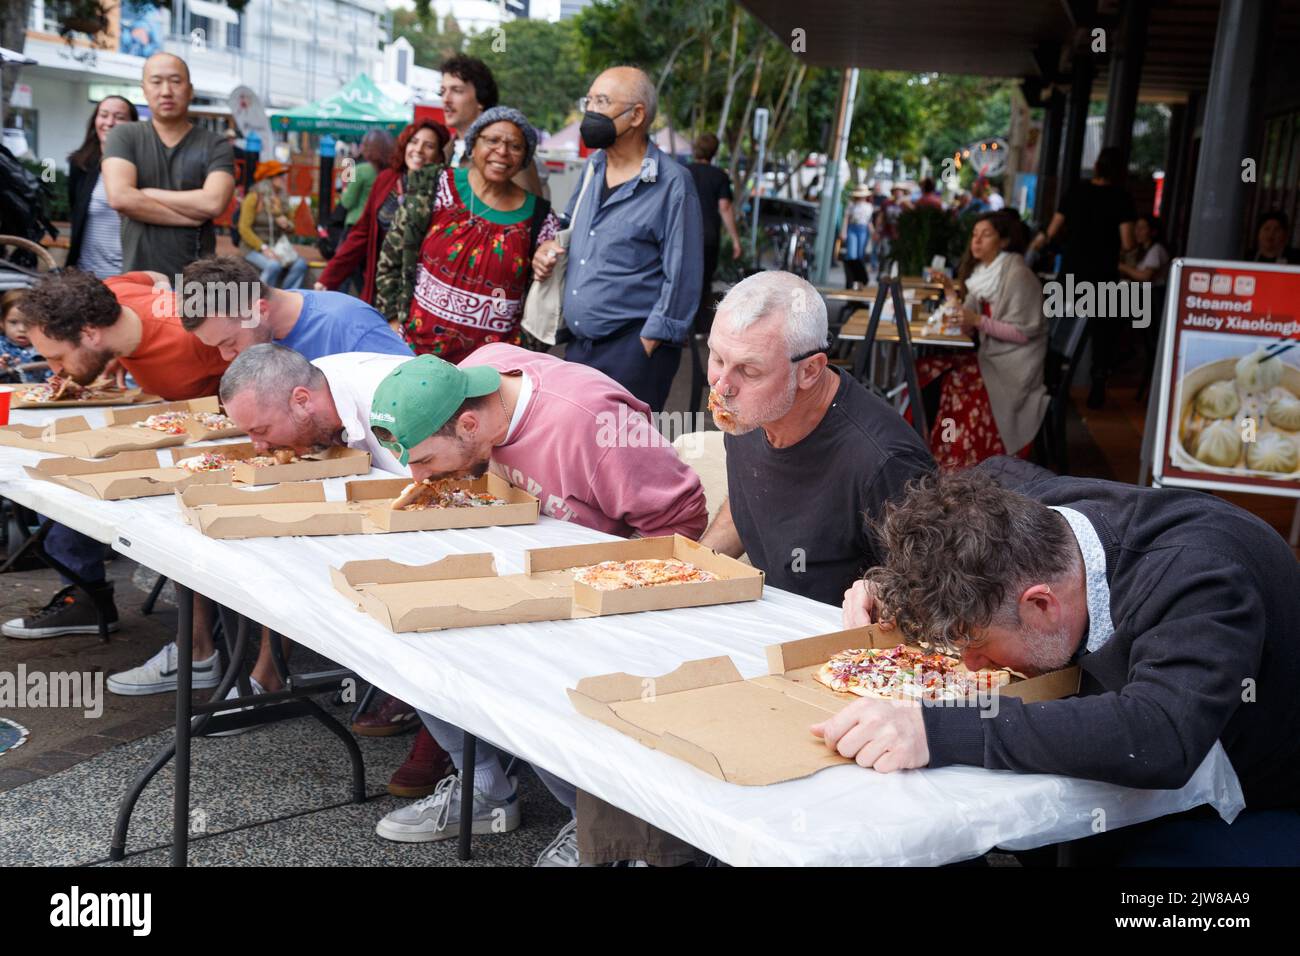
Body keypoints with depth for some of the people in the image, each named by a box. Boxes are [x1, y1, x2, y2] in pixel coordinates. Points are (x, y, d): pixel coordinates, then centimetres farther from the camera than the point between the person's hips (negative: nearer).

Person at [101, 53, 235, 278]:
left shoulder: (215, 145, 3)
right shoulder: (124, 136, 4)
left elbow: (214, 202, -15)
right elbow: (119, 197, -12)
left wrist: (146, 194, -9)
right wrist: (191, 215, -10)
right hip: (138, 276, 0)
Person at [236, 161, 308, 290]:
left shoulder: (282, 199, 11)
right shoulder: (254, 198, -6)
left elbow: (290, 230, 22)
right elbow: (244, 228, -12)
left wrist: (287, 225, -3)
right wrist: (263, 248, -22)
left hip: (276, 249, 5)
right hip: (253, 249, -5)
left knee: (301, 264, -22)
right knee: (274, 265, -35)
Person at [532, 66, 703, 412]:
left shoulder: (672, 183, -10)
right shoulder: (592, 167, 12)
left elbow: (682, 276, -11)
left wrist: (647, 346, -12)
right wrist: (549, 247, 7)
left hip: (634, 348, -7)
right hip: (578, 344, 7)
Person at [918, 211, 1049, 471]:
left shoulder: (1017, 275, -15)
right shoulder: (982, 272, 9)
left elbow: (1023, 332, -16)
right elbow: (969, 329, 6)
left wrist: (979, 320, -22)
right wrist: (952, 295, -6)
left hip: (1015, 364, -8)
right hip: (990, 356, 8)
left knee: (957, 384, -25)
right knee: (925, 369, -5)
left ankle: (957, 461, -9)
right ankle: (931, 445, 3)